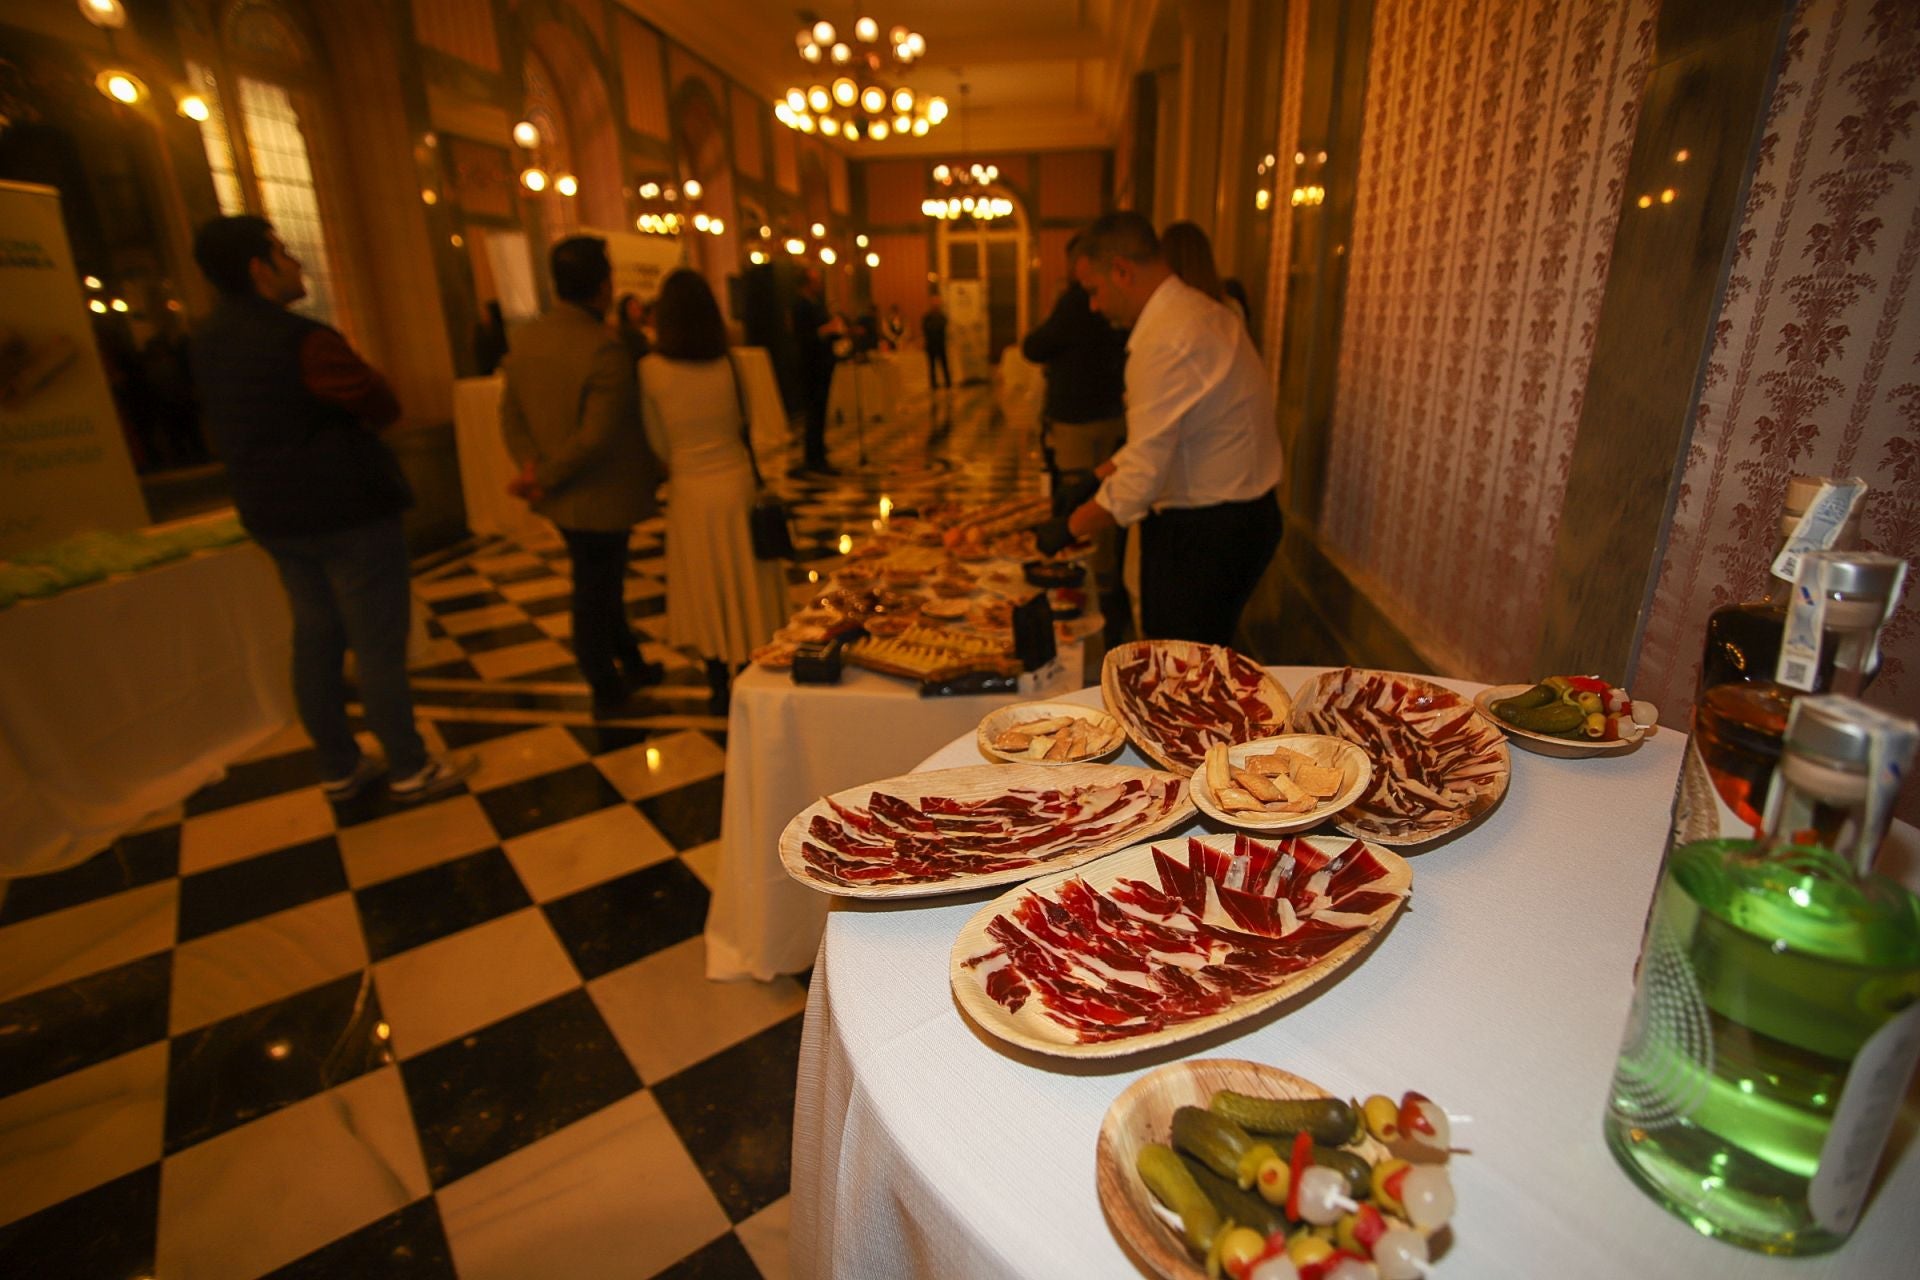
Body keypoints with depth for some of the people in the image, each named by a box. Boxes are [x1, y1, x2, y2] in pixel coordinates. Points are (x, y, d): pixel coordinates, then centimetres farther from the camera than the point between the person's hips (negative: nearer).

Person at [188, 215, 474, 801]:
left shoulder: (205, 344, 8)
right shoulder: (302, 339, -18)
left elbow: (223, 430, 17)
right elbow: (384, 406, -11)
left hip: (274, 516, 8)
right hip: (350, 512, -8)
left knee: (316, 640, 14)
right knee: (379, 646, -1)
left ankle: (339, 768, 23)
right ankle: (410, 769, 9)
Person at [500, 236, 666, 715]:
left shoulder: (526, 338, 2)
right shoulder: (604, 347, -23)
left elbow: (511, 412, 4)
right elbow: (597, 436, -26)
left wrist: (532, 465, -7)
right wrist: (544, 479, -16)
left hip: (561, 495, 7)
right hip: (600, 496, -7)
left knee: (602, 584, 22)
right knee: (595, 593, 8)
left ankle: (630, 663, 40)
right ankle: (607, 690, 26)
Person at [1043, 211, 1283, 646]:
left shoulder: (1169, 340, -23)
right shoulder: (1198, 312, 10)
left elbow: (1143, 474, -23)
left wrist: (1069, 528, -10)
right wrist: (1095, 479, 12)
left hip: (1208, 532, -10)